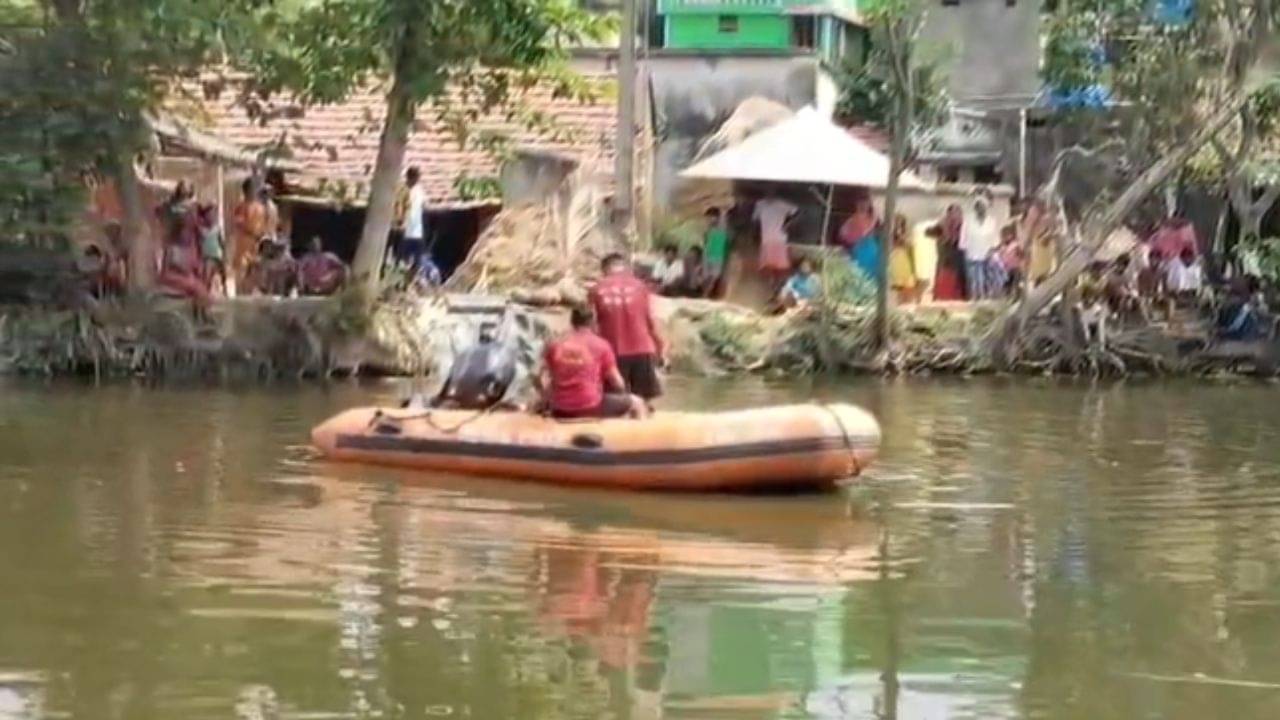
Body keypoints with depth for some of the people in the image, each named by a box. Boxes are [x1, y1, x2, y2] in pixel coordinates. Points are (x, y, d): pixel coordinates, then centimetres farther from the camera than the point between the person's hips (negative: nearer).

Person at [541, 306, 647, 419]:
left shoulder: (554, 344, 6)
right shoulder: (600, 345, 0)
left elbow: (545, 381, 5)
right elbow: (616, 381, 3)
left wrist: (547, 402, 20)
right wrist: (623, 393, 24)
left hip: (560, 411, 3)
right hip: (591, 408, -3)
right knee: (636, 403, 16)